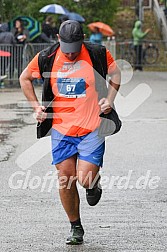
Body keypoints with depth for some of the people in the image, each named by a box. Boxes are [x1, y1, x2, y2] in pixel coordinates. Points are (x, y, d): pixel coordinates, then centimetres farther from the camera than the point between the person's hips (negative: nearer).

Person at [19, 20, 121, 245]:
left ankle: (95, 182, 27)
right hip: (61, 129, 2)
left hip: (92, 128, -2)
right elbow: (25, 78, 14)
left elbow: (115, 72, 12)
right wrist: (36, 106, 5)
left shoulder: (98, 54, -7)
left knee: (85, 180, -12)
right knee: (66, 179, 0)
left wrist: (109, 99, 0)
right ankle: (75, 228, 17)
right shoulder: (46, 58, -4)